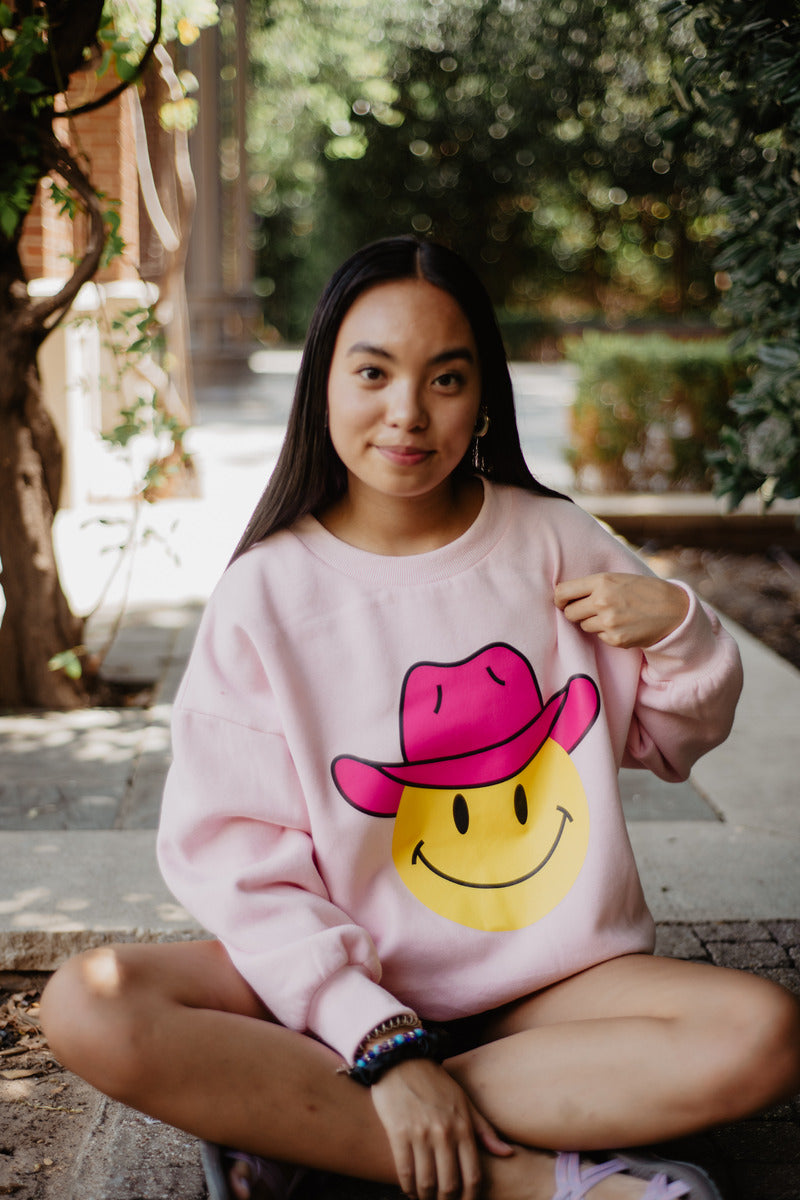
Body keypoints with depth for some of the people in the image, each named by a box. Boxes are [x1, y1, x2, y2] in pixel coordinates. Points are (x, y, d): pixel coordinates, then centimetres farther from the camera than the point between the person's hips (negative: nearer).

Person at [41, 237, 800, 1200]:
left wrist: (678, 630, -8)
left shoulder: (553, 542, 0)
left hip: (553, 977, 2)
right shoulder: (268, 590, -6)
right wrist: (382, 1043, -21)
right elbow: (234, 852, -11)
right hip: (347, 979, -1)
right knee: (85, 1010, -24)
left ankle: (296, 1119, -20)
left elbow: (675, 741, 14)